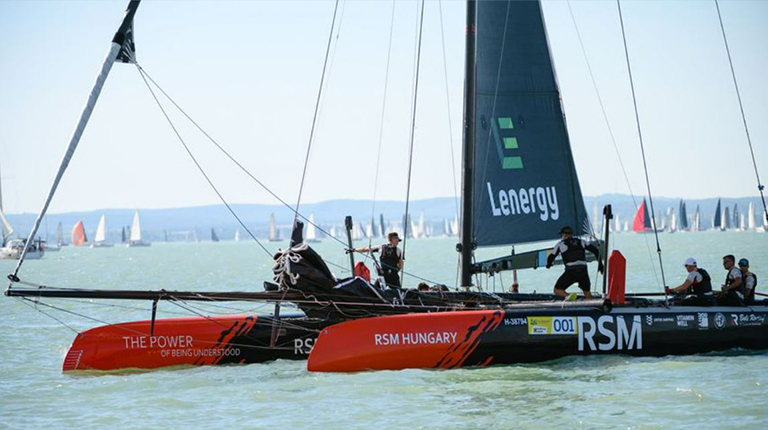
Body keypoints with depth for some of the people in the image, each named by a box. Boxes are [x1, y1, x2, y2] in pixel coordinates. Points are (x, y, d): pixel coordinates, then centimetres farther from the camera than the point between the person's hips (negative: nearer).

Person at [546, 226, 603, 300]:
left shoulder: (560, 244, 7)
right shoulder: (581, 242, 16)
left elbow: (551, 257, 14)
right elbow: (595, 250, 11)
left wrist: (548, 264, 35)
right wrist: (600, 263, 15)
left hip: (570, 272, -4)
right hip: (583, 271, 4)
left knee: (557, 290, 5)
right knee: (586, 291, 24)